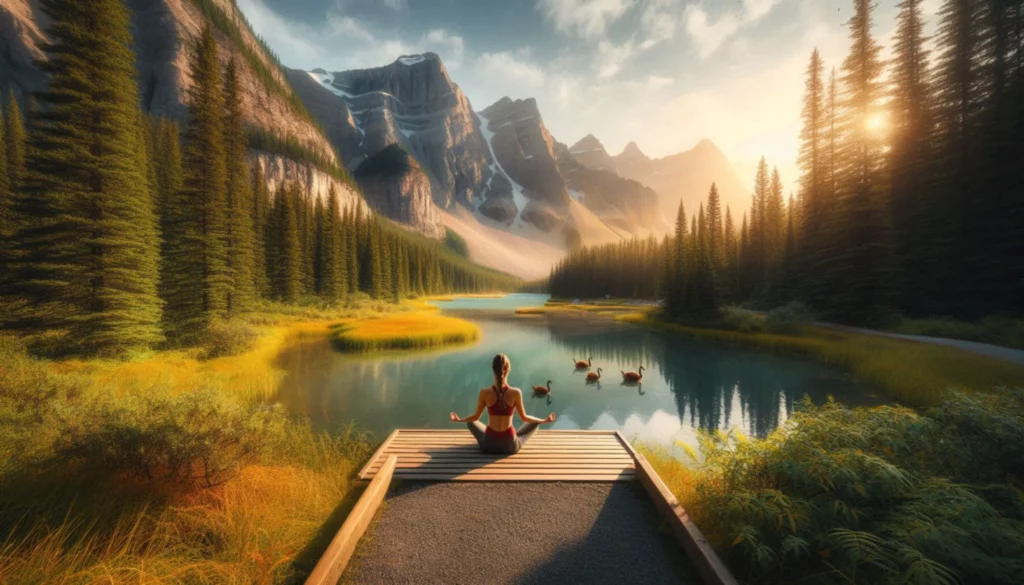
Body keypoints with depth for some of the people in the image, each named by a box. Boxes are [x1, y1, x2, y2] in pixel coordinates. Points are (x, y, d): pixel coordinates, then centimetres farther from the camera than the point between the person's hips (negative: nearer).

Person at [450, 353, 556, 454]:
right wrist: (545, 420, 14)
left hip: (489, 444, 1)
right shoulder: (516, 393, -17)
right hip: (510, 445, -1)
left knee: (471, 422, 29)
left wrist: (459, 420, 22)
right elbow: (524, 417, -3)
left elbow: (476, 417, 1)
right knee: (535, 423, 24)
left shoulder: (484, 393, -14)